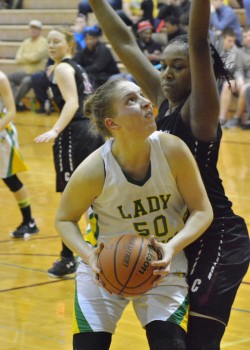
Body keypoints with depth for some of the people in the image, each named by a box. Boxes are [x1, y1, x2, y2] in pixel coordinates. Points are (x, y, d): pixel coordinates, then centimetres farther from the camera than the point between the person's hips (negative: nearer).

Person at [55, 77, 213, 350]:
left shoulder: (172, 150, -20)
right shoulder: (94, 170, -23)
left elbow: (202, 211, -11)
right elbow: (64, 219, -6)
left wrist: (173, 247, -28)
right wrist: (89, 256, -24)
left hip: (164, 262, 1)